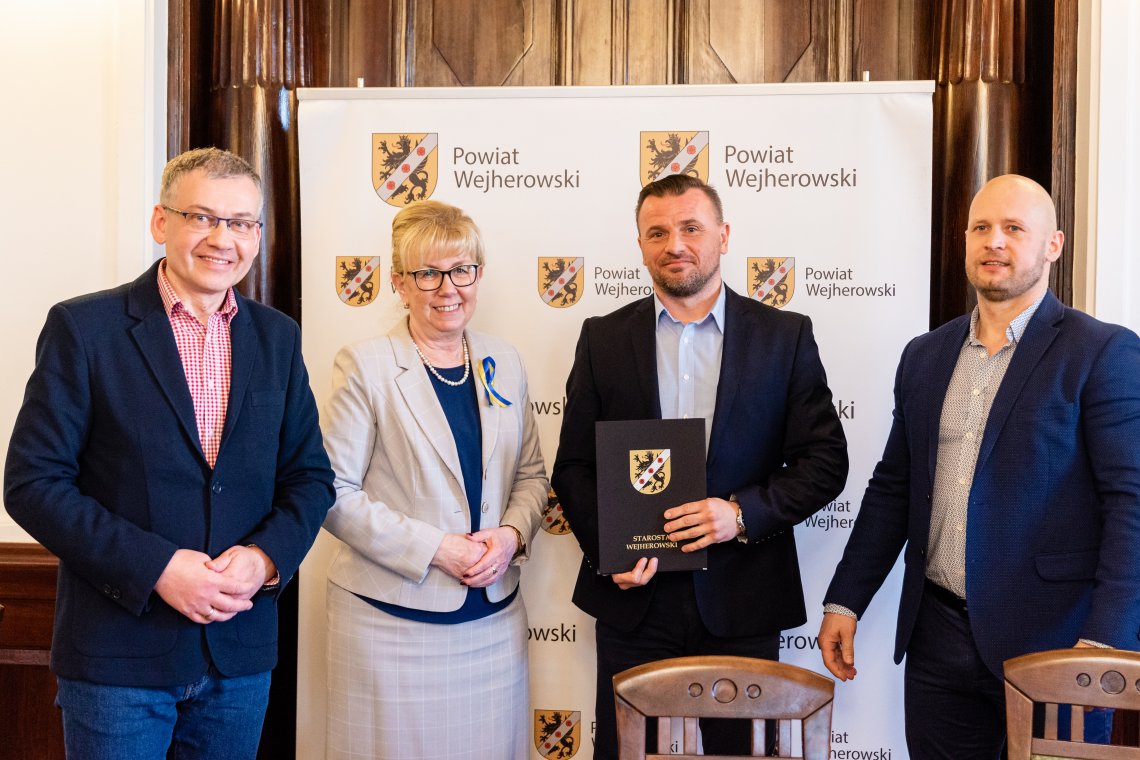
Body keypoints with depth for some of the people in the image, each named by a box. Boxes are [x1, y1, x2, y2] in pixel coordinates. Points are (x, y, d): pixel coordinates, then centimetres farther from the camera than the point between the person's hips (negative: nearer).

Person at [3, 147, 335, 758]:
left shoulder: (277, 338, 6)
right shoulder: (84, 327, -6)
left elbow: (310, 477, 8)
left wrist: (266, 557, -11)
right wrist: (155, 568, -17)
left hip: (241, 652, 4)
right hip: (118, 654, -3)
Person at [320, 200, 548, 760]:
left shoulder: (503, 363, 8)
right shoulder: (365, 367, -7)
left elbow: (530, 474, 14)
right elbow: (335, 494, -10)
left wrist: (513, 534, -6)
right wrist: (434, 549, -16)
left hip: (494, 620, 5)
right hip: (394, 624, -4)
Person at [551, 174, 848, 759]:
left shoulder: (785, 336, 1)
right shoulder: (604, 339, 5)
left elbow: (825, 461, 0)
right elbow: (573, 465, 5)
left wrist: (744, 513, -15)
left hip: (742, 602, -1)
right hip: (633, 598, 1)